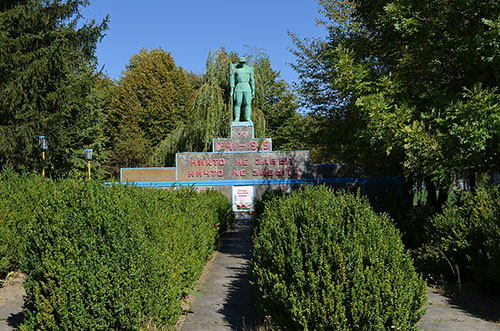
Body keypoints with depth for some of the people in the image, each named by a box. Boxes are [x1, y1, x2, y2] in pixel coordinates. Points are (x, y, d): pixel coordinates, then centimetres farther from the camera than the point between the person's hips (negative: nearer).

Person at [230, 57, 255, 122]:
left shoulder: (249, 68, 9)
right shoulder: (234, 69, 4)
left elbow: (252, 80, 11)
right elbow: (232, 79, 1)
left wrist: (253, 90, 7)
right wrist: (232, 89, -8)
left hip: (247, 88, 1)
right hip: (238, 87, -1)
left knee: (248, 104, -5)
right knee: (237, 104, -6)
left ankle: (248, 119, -5)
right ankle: (236, 118, -5)